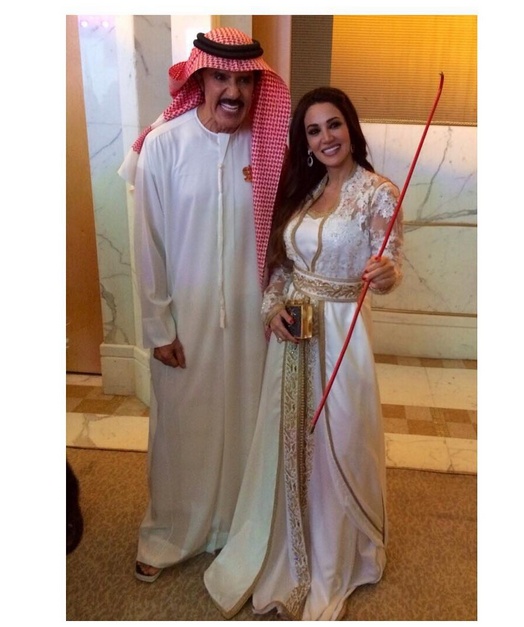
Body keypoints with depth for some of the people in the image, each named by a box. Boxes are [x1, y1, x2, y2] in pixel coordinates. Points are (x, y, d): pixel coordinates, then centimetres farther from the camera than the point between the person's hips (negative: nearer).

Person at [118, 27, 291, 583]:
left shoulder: (264, 146, -3)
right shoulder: (162, 145, -11)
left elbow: (276, 234, 4)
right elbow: (149, 245, -8)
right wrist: (158, 326, -7)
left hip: (247, 316, 3)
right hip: (185, 316, -2)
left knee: (241, 420, 17)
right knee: (181, 425, 14)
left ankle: (236, 521, 44)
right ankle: (168, 531, 39)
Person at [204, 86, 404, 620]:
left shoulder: (378, 193, -8)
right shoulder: (301, 189, 9)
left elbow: (388, 268, -14)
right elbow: (281, 260, 12)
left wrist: (386, 275, -37)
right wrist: (272, 308, -4)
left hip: (341, 331, -5)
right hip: (291, 330, 6)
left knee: (336, 447, 8)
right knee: (286, 443, 15)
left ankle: (333, 566, 34)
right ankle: (281, 554, 39)